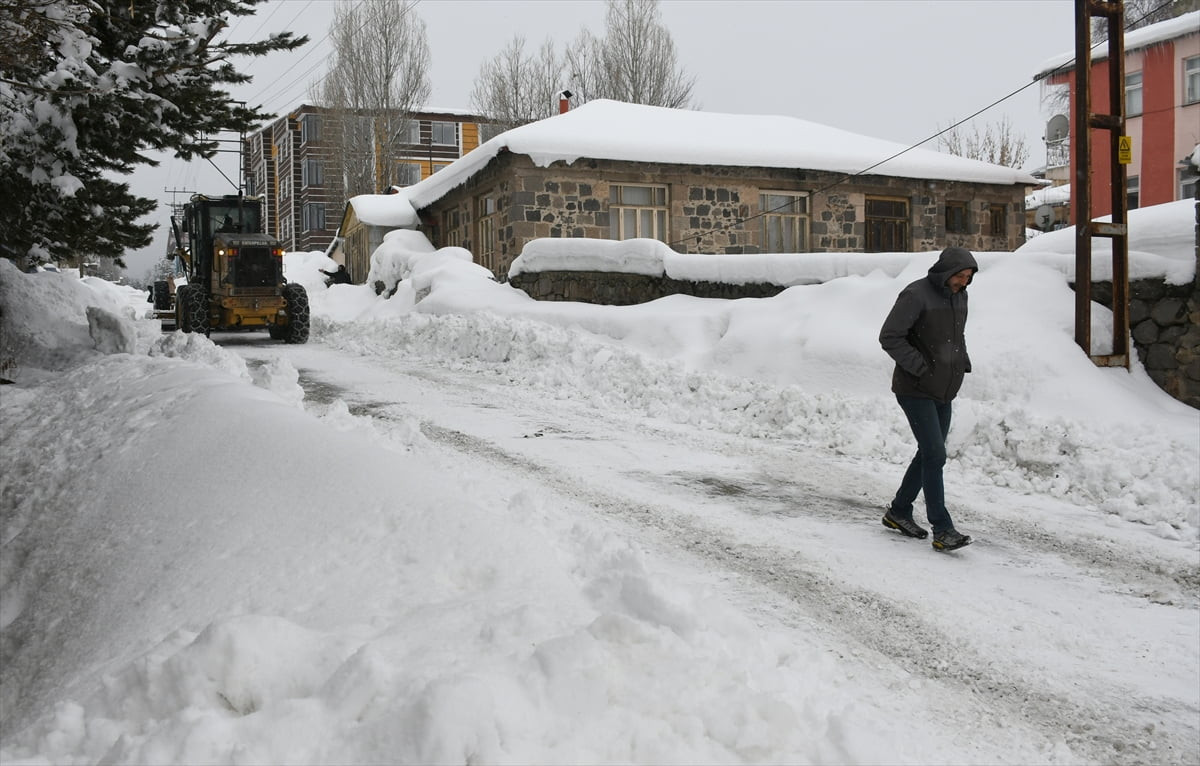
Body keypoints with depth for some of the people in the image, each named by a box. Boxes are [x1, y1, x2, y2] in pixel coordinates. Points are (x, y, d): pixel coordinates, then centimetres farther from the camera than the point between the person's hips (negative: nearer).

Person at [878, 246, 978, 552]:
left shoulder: (959, 296, 10)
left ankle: (898, 512, 28)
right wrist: (921, 368, -20)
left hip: (943, 392, 9)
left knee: (929, 454, 13)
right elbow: (889, 337, -18)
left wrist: (962, 363, 8)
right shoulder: (916, 295, -16)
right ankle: (942, 530, -9)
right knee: (935, 454, -12)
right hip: (915, 390, -8)